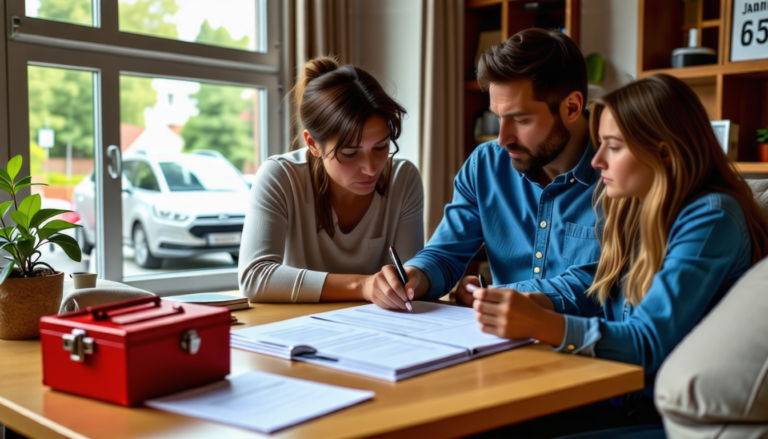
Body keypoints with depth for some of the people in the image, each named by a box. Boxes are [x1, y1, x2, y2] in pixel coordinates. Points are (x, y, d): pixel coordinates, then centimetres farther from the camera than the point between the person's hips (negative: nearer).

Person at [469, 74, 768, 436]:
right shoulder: (634, 208, 9)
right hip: (619, 397, 7)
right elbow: (589, 284, 8)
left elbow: (652, 341, -22)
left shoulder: (710, 218, -16)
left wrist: (539, 324, -34)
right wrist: (529, 302, -12)